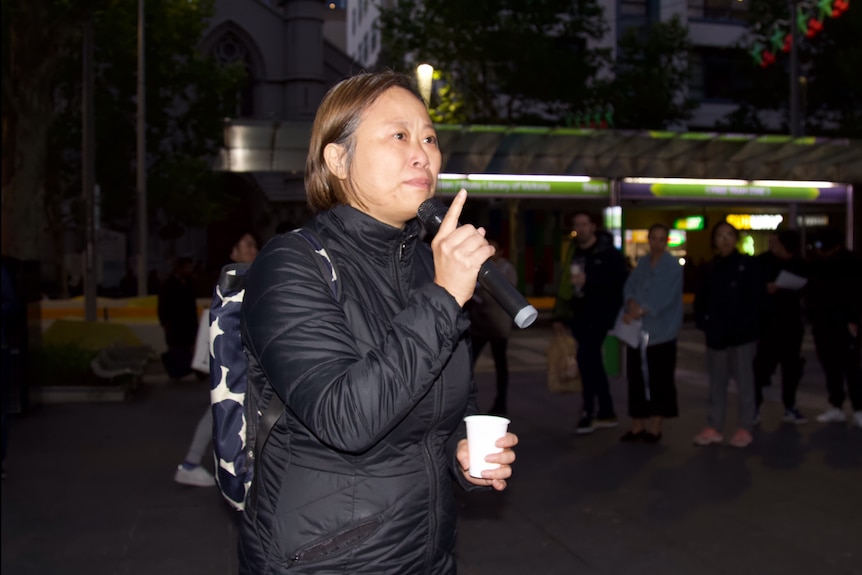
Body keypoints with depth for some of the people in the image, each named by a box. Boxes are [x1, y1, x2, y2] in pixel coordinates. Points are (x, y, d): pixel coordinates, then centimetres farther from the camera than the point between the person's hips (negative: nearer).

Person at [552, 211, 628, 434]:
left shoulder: (608, 252, -6)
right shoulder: (573, 251, 14)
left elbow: (620, 280, -17)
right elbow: (564, 284, 16)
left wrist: (589, 279, -23)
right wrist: (559, 316, 14)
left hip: (599, 314, -7)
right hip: (579, 315, 7)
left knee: (585, 357, -16)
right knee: (592, 361, 11)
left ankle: (589, 411, -5)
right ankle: (607, 412, 21)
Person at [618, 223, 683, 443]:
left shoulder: (673, 266, -6)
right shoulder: (642, 263, 13)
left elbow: (665, 297, -15)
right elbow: (629, 287, 7)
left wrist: (639, 312, -22)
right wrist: (632, 302, -14)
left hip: (661, 332, -5)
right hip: (638, 331, 5)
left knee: (659, 380, 1)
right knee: (636, 377, 7)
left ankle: (655, 426, 11)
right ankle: (637, 425, 16)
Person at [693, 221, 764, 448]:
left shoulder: (748, 264, -3)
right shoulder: (709, 269, 11)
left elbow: (757, 296, -7)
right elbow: (701, 299, 15)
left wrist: (748, 323, -12)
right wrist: (702, 321, 2)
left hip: (743, 333, -5)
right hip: (716, 334, 5)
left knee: (744, 379, 2)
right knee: (717, 381, 10)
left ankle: (746, 428, 11)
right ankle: (714, 427, 17)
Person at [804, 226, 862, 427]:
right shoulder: (816, 264, 8)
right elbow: (810, 292, 12)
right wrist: (812, 318, 6)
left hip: (844, 324, -5)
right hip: (822, 324, 5)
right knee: (831, 368, 8)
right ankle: (836, 408, 14)